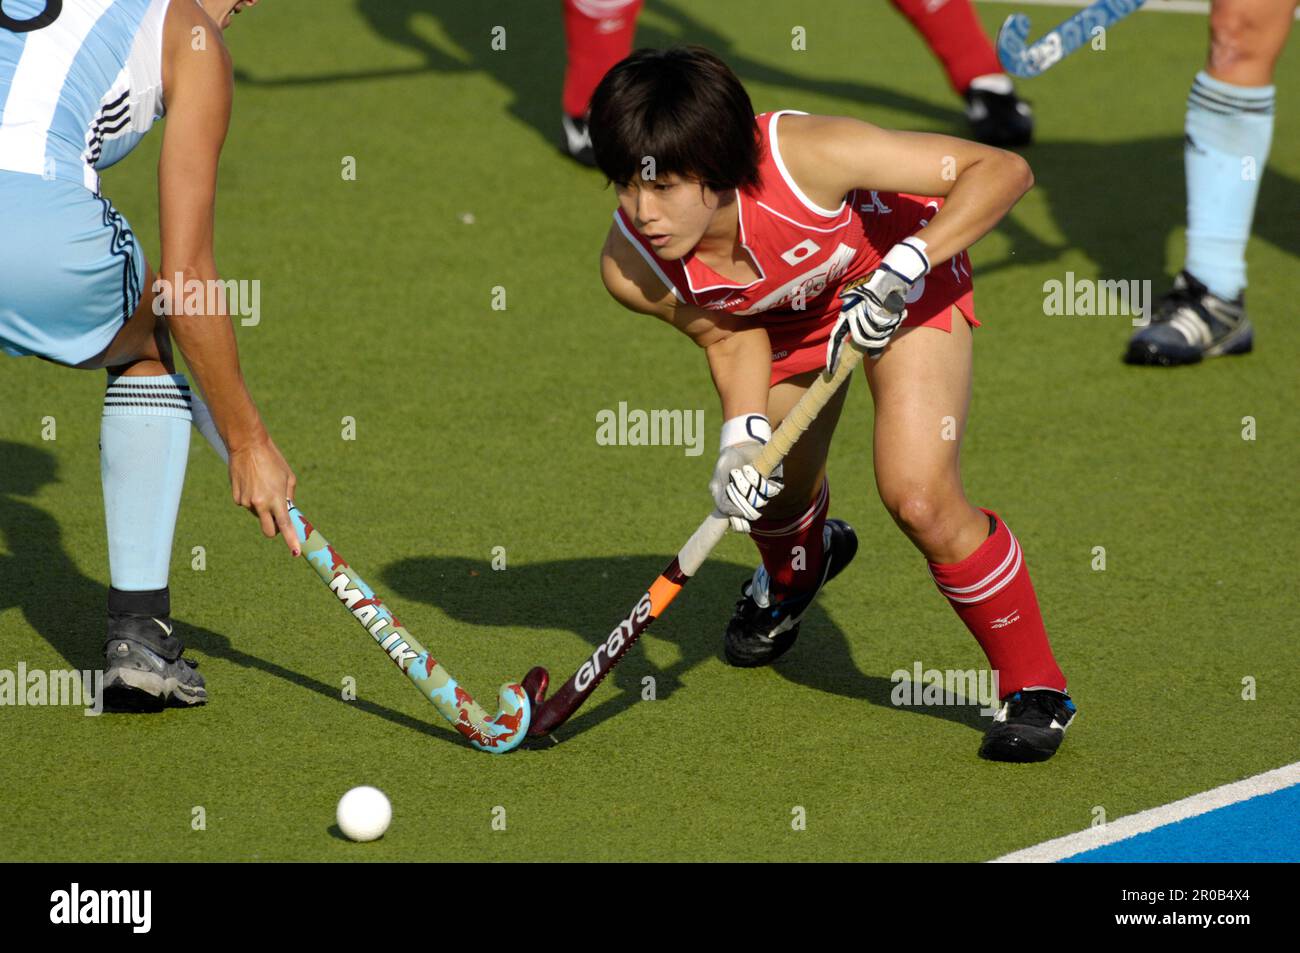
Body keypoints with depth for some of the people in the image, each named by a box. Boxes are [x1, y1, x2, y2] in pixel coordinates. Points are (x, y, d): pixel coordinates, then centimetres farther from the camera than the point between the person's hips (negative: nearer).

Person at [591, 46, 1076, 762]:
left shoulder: (804, 157, -42)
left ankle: (1034, 688, 0)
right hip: (784, 309, 4)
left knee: (919, 498, -21)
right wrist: (742, 435, -25)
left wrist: (903, 268, -45)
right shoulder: (630, 267, -29)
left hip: (908, 274, -4)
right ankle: (795, 571, 55)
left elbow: (1002, 170, -35)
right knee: (770, 495, 14)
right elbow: (730, 336, -8)